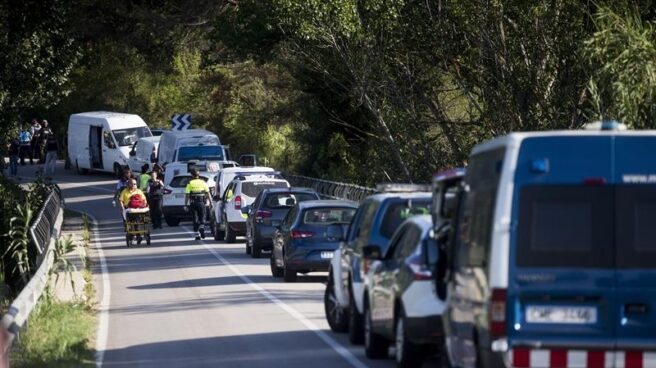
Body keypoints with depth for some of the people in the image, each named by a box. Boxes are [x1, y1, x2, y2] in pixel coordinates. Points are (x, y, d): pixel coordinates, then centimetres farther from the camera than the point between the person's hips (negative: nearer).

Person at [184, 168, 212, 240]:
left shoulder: (190, 183, -1)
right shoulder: (203, 182, 4)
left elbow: (187, 195, -4)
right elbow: (208, 193, 2)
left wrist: (186, 205, -2)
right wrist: (210, 202, 7)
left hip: (193, 203, -1)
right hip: (201, 202, 1)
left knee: (195, 219, 6)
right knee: (202, 218, 8)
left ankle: (197, 234, 4)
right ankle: (202, 227, -20)